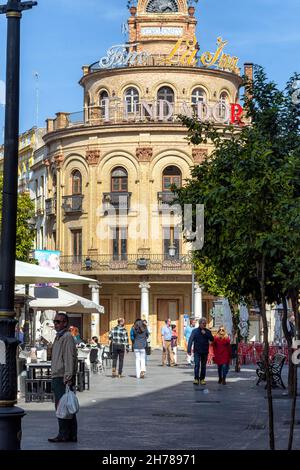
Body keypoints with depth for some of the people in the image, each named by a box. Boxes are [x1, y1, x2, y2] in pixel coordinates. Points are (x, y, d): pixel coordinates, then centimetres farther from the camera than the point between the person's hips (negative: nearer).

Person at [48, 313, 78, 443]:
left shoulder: (67, 337, -11)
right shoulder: (58, 337, 20)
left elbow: (70, 358, -18)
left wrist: (68, 378, -23)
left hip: (63, 378, -10)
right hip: (57, 377, 10)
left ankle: (64, 435, -7)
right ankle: (71, 435, 13)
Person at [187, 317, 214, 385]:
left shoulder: (208, 331, 7)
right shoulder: (195, 331, 2)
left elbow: (212, 339, -5)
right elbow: (190, 341, 0)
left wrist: (205, 333, -14)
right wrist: (189, 350, -7)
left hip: (205, 352, 2)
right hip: (197, 352, -2)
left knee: (203, 366, 7)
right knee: (197, 365, -11)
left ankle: (202, 379, 15)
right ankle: (196, 378, -7)